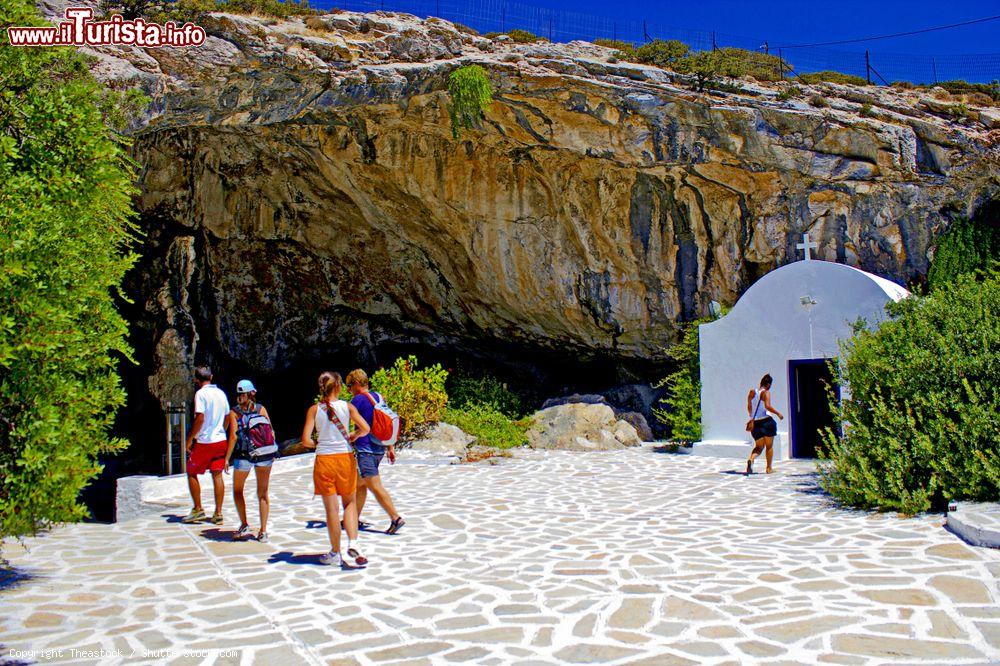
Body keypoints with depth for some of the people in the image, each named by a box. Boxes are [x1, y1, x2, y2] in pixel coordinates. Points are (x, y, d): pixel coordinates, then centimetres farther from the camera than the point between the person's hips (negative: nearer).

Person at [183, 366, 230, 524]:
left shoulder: (201, 394, -11)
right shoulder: (221, 393, 9)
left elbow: (200, 418, -18)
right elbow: (227, 417, 14)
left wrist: (190, 438, -9)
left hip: (204, 441, -6)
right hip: (221, 440, 6)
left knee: (192, 473, 10)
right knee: (217, 475, 7)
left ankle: (198, 510, 10)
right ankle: (218, 513, 6)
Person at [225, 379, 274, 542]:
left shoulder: (234, 412, 2)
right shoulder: (261, 409, 7)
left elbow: (233, 436, -8)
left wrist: (227, 457, -3)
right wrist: (272, 453, 12)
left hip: (244, 456, -2)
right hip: (264, 455, 2)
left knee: (237, 491, 20)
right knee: (263, 493, 12)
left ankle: (244, 525, 10)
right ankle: (263, 531, 8)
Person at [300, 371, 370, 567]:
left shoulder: (314, 409, -4)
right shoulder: (347, 407, -4)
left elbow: (306, 440, -10)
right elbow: (365, 429, -9)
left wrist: (318, 444, 10)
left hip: (324, 460, 0)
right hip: (345, 457, 0)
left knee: (331, 508, 7)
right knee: (350, 503, 15)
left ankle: (335, 553, 16)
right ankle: (352, 544, -4)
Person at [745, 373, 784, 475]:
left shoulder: (752, 392, 8)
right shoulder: (766, 393, -9)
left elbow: (749, 407, 13)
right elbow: (767, 406, -23)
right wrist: (778, 413, -11)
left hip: (755, 423, 5)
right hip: (766, 421, -5)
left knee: (759, 447, 13)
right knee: (769, 446, 12)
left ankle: (751, 459, -16)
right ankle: (769, 468, 19)